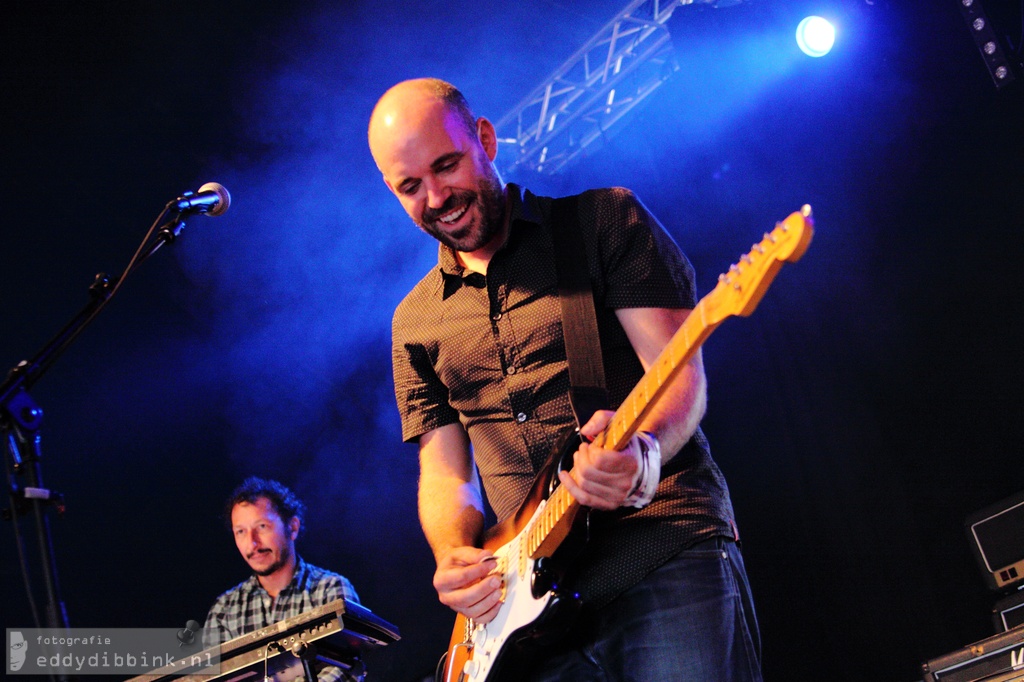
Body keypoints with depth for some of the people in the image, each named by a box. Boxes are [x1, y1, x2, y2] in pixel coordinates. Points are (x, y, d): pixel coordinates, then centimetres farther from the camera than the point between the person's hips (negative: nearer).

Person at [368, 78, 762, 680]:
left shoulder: (606, 219, 4)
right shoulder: (416, 320, 15)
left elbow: (681, 372, -4)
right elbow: (444, 471, 15)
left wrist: (642, 451, -25)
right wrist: (454, 556, -6)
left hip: (669, 551, -3)